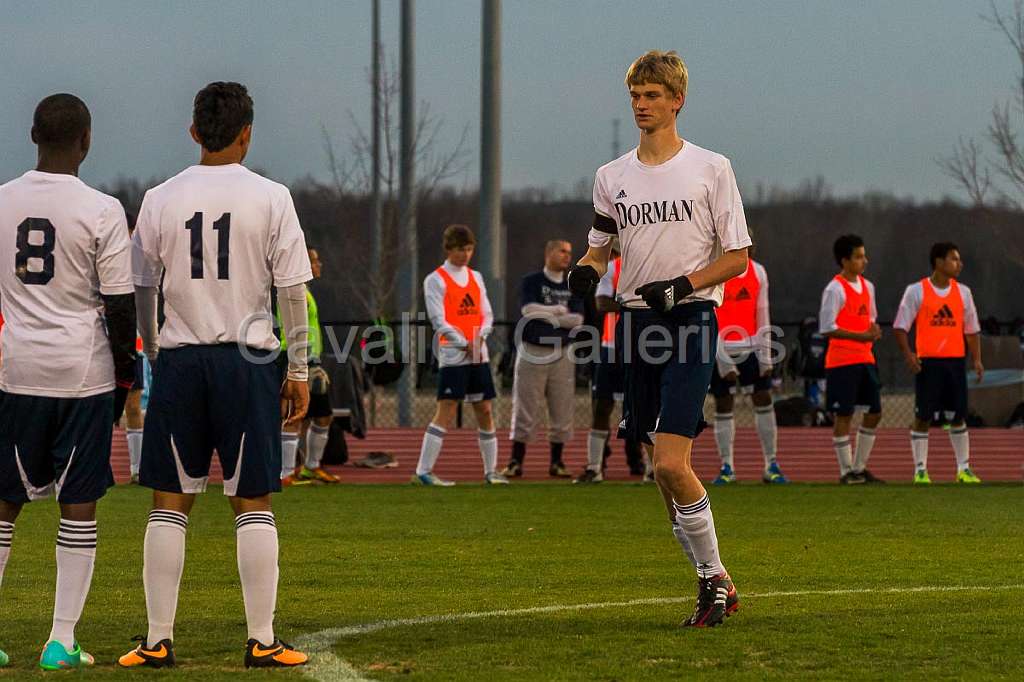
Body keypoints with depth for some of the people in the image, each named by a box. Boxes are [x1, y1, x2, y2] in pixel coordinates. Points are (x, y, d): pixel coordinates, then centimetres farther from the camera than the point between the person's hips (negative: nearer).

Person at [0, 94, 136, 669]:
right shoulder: (101, 211, -8)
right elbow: (119, 303, -7)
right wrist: (126, 372, 5)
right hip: (83, 369, -3)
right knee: (79, 505, 3)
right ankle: (62, 641, 2)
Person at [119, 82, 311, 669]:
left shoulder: (161, 200, 2)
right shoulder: (271, 198, -3)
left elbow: (142, 289, 6)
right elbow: (292, 291, -2)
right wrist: (299, 371, 5)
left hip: (179, 358, 2)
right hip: (248, 358, -2)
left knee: (170, 504, 7)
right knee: (254, 505, 3)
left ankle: (159, 641, 6)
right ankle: (262, 642, 2)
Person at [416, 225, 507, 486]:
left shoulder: (476, 278, 16)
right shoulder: (436, 280, -2)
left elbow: (487, 315, 14)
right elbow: (439, 320, -10)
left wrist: (481, 337, -6)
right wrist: (464, 344, -16)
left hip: (479, 355, 6)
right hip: (453, 355, -6)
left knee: (485, 411, 7)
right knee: (446, 412, -12)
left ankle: (491, 471, 16)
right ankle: (423, 471, -13)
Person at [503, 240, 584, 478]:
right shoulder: (531, 282, 2)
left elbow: (577, 320, -1)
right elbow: (528, 310, -15)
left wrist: (544, 315, -6)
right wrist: (559, 310, -7)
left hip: (561, 354, 4)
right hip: (532, 351, -4)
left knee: (562, 411, 2)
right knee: (525, 408, -5)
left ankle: (556, 463, 10)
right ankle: (516, 462, -2)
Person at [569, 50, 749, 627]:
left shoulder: (711, 168, -1)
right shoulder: (613, 177, 12)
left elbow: (737, 256, 0)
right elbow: (601, 247, 22)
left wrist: (681, 286, -14)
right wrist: (586, 270, -2)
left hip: (691, 319, -5)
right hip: (637, 321, 5)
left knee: (671, 464, -17)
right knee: (668, 470, 5)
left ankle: (714, 574, -2)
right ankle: (716, 585, 14)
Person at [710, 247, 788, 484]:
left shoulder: (757, 272, 5)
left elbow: (762, 314, 7)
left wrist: (765, 356, 2)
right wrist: (723, 359, -15)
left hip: (750, 347, 4)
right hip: (722, 349, -4)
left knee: (764, 400, -1)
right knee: (723, 405, 1)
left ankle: (771, 465, 4)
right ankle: (727, 468, 9)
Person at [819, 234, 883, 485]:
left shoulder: (867, 286, 13)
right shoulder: (835, 290, -12)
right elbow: (827, 328, -16)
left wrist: (874, 330, 1)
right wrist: (861, 336, -21)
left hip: (865, 359, 8)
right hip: (841, 361, -8)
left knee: (875, 412, 7)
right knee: (844, 415, -3)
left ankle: (860, 467, 17)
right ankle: (846, 471, 3)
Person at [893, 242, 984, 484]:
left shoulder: (962, 292, 9)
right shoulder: (916, 291, -3)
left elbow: (971, 329, 14)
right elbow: (900, 327, -3)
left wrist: (976, 359, 3)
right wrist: (908, 354, -17)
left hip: (955, 361, 4)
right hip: (927, 362, -4)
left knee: (958, 416, 7)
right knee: (923, 417, -2)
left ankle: (964, 469, 14)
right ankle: (920, 470, 4)